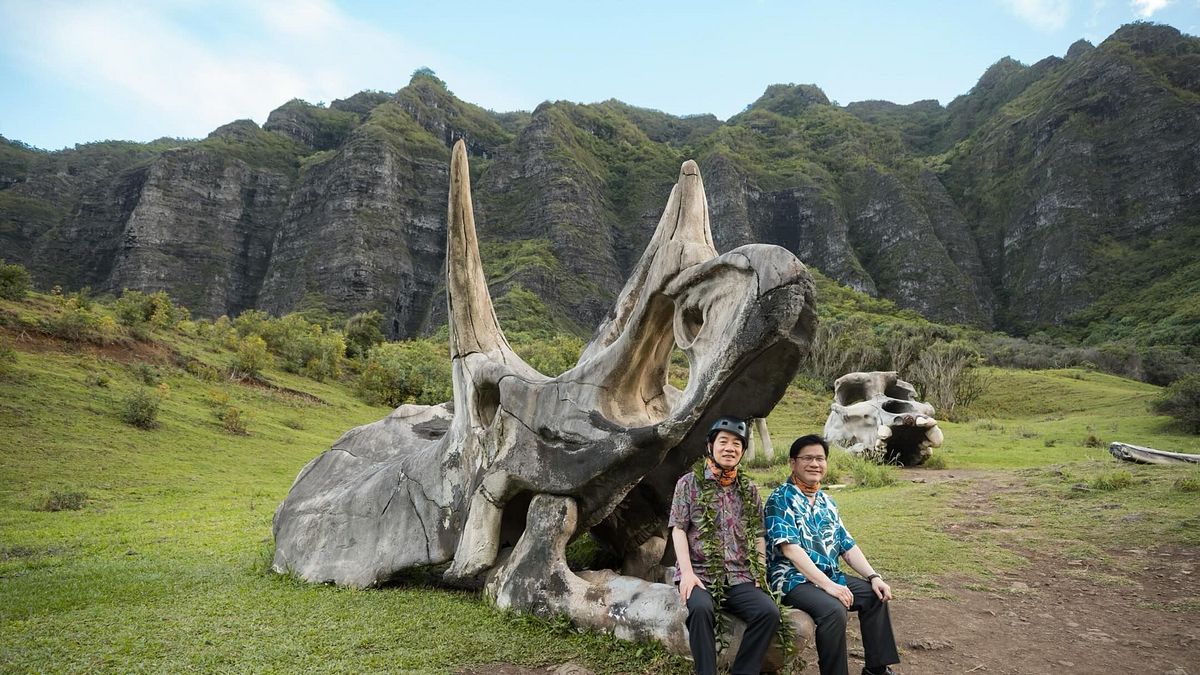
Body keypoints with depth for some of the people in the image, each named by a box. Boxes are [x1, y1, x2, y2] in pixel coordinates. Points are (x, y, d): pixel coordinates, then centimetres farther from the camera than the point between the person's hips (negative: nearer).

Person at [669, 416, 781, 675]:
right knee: (701, 608, -35)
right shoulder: (689, 483, 4)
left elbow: (758, 535, 14)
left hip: (740, 578, 3)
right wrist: (687, 572, -14)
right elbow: (678, 529, -2)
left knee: (769, 612, -24)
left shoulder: (750, 489, 14)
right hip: (700, 573, -3)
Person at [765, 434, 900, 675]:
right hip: (793, 579, -9)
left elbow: (847, 545, 14)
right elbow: (790, 548, -21)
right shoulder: (780, 499, -10)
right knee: (833, 609, -31)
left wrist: (873, 576, -2)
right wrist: (827, 585, -27)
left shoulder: (826, 502, 15)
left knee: (876, 595, 4)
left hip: (830, 576, 9)